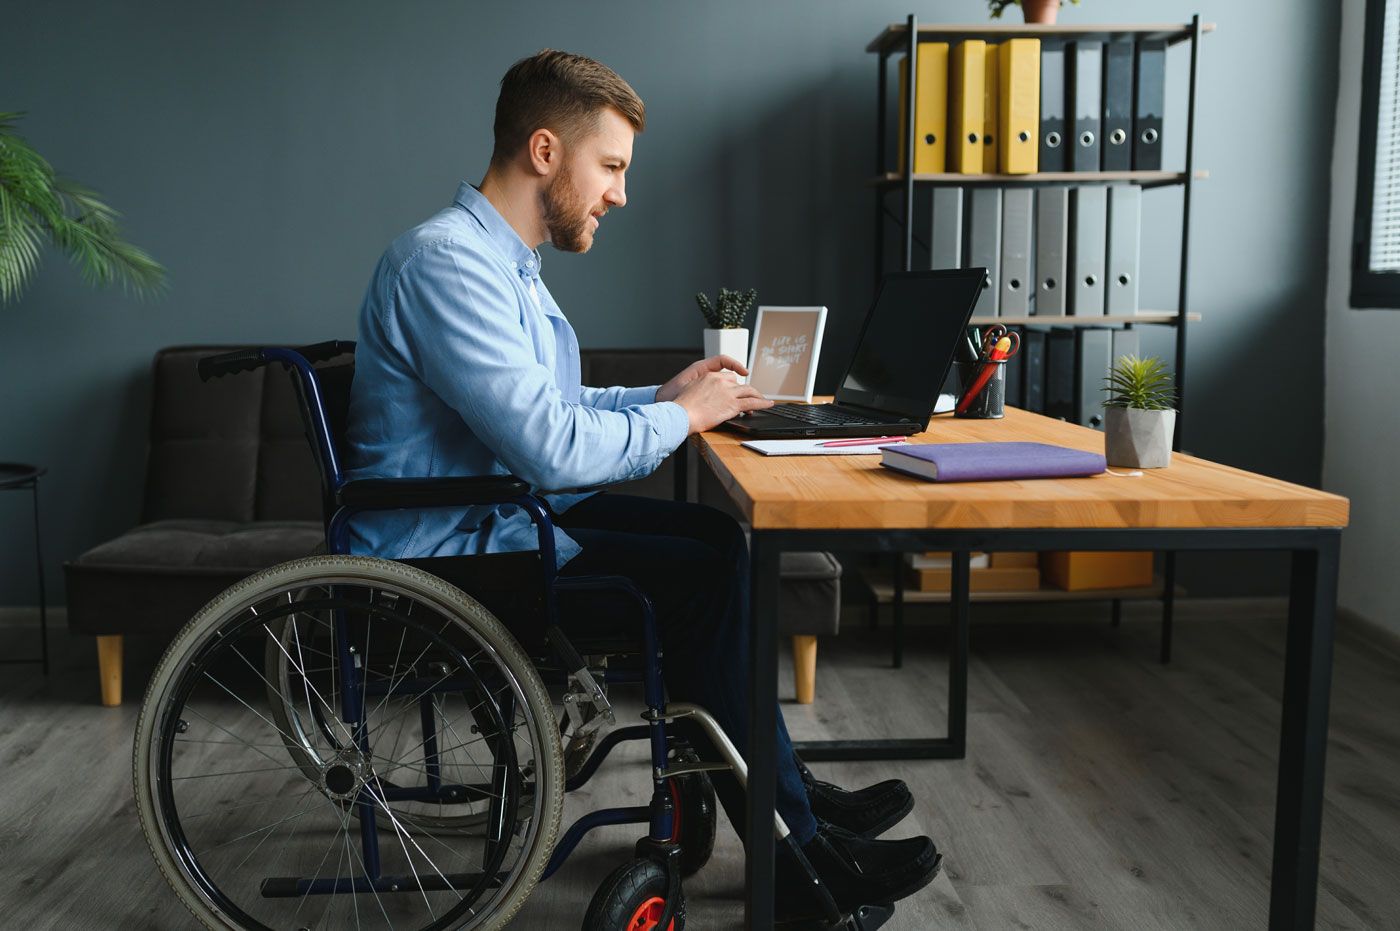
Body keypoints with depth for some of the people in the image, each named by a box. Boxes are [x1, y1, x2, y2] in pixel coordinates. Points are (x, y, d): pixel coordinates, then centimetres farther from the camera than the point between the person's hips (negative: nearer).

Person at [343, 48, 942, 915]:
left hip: (500, 514, 10)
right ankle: (796, 854, -5)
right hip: (452, 545, -10)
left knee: (721, 537, 4)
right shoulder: (446, 262, -20)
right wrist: (682, 417, -11)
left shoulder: (504, 259, 15)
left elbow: (548, 409, 21)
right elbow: (553, 447, -27)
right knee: (706, 575, -18)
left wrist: (664, 393, 8)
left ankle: (788, 786, 11)